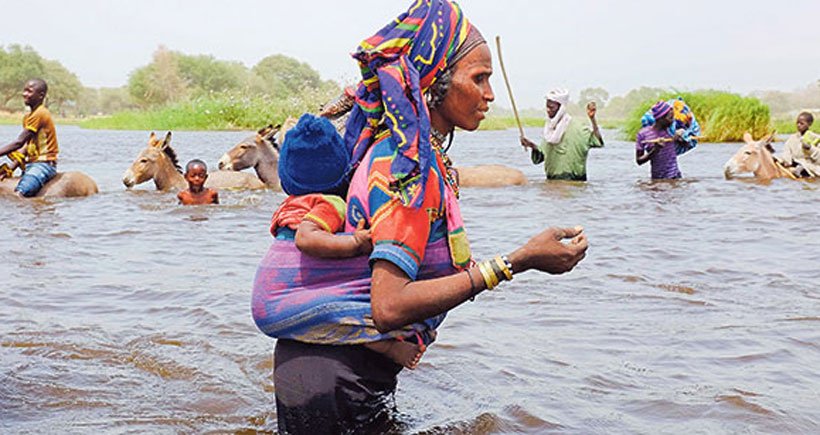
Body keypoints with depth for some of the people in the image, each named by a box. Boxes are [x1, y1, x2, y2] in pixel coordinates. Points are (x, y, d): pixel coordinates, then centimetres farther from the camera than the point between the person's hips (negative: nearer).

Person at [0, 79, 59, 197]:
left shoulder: (40, 113, -13)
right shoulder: (28, 117, 17)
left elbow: (19, 142, -18)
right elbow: (27, 146, 15)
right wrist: (12, 166, 5)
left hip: (44, 164, -10)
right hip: (31, 163, 10)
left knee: (18, 195, -27)